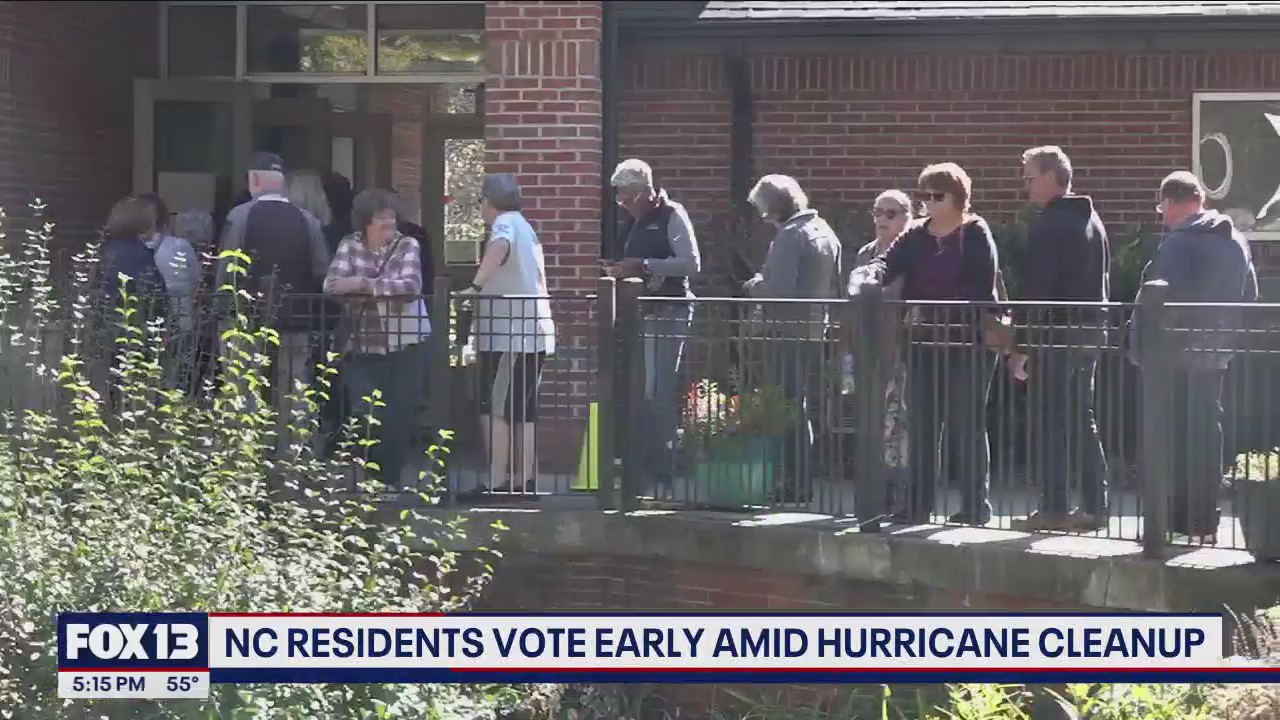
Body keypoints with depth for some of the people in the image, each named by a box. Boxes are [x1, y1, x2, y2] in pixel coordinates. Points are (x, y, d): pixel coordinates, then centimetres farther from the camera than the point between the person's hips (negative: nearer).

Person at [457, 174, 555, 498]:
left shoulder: (505, 223, -9)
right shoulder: (525, 227, 22)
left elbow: (500, 247, -34)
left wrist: (476, 286, -39)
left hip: (509, 335, -10)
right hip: (535, 333, 10)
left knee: (493, 409, -9)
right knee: (524, 410, 11)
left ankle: (497, 480, -13)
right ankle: (525, 479, 10)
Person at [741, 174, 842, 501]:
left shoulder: (790, 236, -15)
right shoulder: (825, 232, 13)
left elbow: (780, 289, -23)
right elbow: (835, 287, 18)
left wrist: (754, 287, -4)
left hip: (789, 331, -9)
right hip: (817, 330, 9)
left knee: (791, 406, -4)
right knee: (804, 405, 15)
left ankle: (797, 483, -3)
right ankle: (803, 481, 19)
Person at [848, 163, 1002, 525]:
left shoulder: (975, 234, -5)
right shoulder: (916, 235, 11)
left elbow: (981, 289, -14)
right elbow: (889, 262, -2)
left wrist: (933, 312, -20)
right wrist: (867, 275, -25)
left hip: (966, 342, -6)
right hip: (925, 344, 6)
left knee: (966, 424, -2)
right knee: (920, 424, 7)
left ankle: (976, 505, 5)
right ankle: (917, 502, 13)